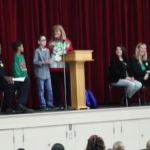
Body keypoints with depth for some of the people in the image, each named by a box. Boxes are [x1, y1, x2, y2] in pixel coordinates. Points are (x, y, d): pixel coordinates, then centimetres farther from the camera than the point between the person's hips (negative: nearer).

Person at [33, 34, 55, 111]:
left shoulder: (47, 50, 11)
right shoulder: (37, 51, -6)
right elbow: (34, 62, -11)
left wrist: (49, 62, -4)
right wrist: (43, 62, -20)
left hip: (47, 73, 6)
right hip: (40, 73, -6)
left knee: (49, 89, 6)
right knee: (41, 90, -1)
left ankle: (50, 104, 14)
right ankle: (43, 105, 5)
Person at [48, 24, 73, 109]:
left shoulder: (67, 42, 11)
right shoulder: (51, 42, 11)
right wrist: (50, 47, -10)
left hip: (65, 67, -1)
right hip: (54, 67, 1)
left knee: (67, 86, -6)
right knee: (56, 86, 1)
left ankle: (69, 104, 0)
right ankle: (59, 105, 6)